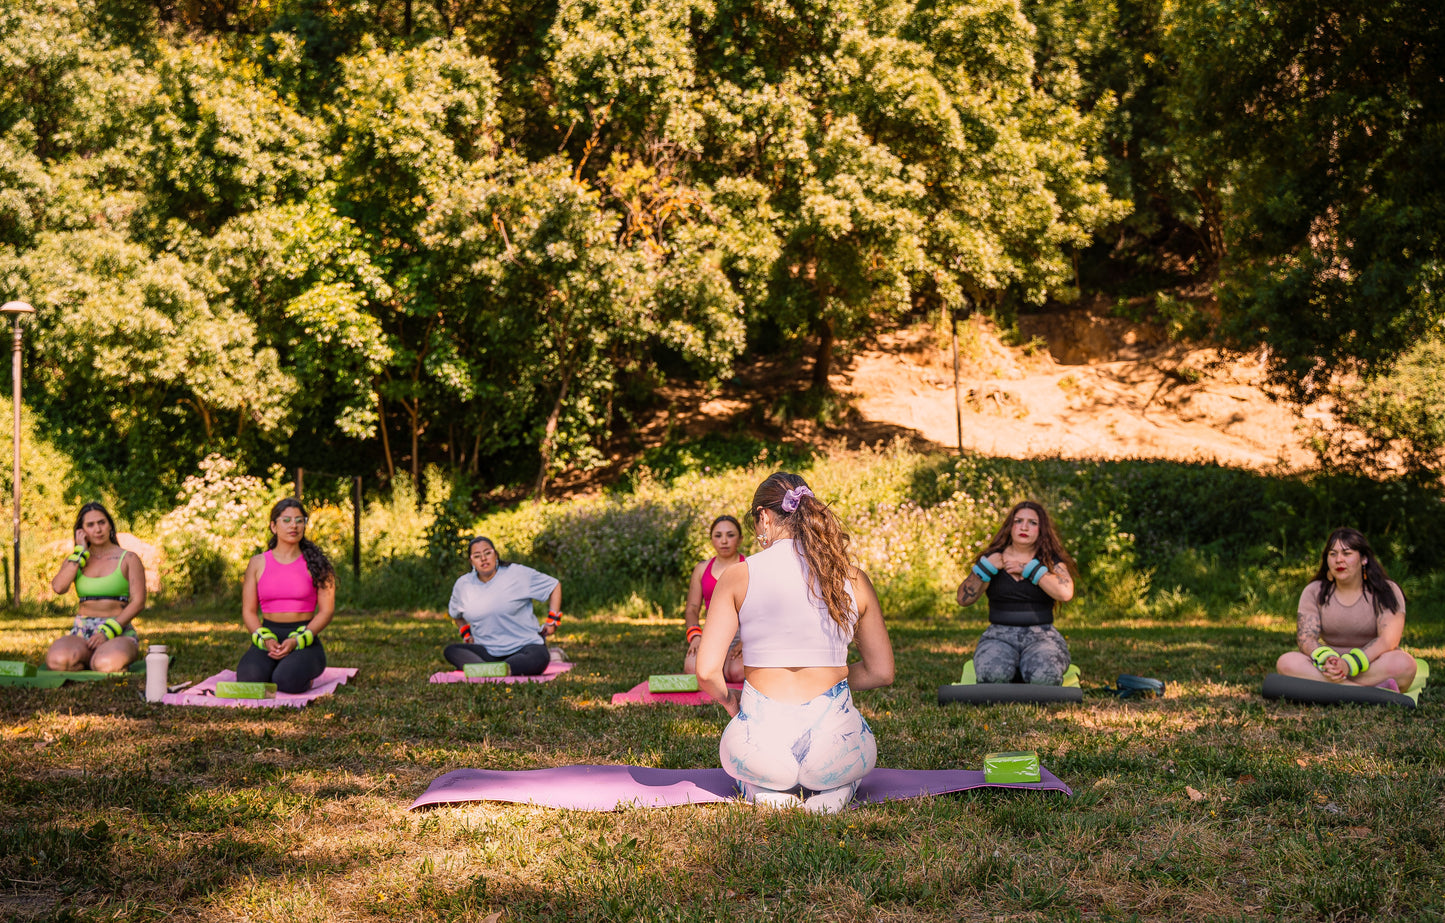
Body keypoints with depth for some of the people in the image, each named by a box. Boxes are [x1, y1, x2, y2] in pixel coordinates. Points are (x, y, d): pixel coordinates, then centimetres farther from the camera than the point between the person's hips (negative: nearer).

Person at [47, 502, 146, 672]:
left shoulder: (128, 559, 6)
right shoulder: (74, 561, 15)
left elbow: (138, 602, -4)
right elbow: (58, 587, -6)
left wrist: (107, 632, -15)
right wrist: (81, 551, 0)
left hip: (119, 633, -2)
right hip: (81, 631, 2)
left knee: (106, 664, -38)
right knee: (57, 660, -34)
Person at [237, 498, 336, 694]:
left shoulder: (315, 564, 4)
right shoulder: (258, 563, 9)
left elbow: (327, 610, 0)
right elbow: (248, 611, 8)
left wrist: (297, 640, -14)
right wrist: (265, 639, -12)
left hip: (304, 638, -1)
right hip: (267, 636, 2)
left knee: (287, 681, -33)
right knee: (249, 679, -30)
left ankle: (304, 671, 4)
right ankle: (272, 665, 6)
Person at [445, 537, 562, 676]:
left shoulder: (518, 574, -3)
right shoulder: (462, 585, 8)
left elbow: (554, 585, 4)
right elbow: (456, 613, 30)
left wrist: (553, 621, -1)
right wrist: (466, 634, 17)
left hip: (524, 644, -4)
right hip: (487, 651, 4)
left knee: (538, 659, -39)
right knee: (450, 651, -21)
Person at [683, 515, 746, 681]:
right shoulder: (702, 569, 17)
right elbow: (691, 609, 14)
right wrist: (695, 635, -8)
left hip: (743, 634, -1)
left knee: (736, 672, -34)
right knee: (693, 668, -32)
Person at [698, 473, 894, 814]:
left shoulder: (739, 576, -4)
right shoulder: (854, 579, 1)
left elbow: (706, 672, -7)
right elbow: (881, 671, 8)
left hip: (761, 745, 0)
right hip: (833, 742, 0)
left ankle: (764, 791, 5)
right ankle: (831, 790, 5)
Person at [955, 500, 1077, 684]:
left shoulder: (1051, 561, 8)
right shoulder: (994, 557, 10)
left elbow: (1065, 593, -14)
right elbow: (964, 599, 1)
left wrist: (1028, 569, -10)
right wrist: (987, 566, -9)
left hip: (1041, 636, 0)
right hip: (999, 636, 0)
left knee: (1043, 676, -35)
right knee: (993, 673, -35)